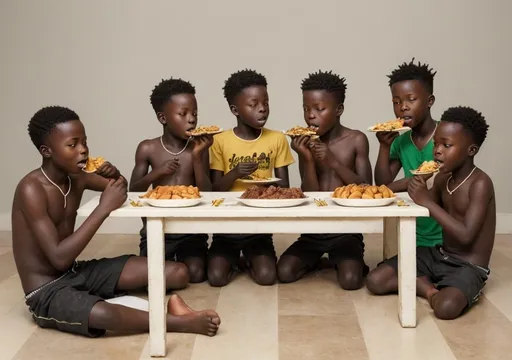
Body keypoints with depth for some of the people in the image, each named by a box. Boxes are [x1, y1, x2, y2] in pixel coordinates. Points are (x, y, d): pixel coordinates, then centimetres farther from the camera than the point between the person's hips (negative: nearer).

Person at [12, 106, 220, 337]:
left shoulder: (76, 178, 2)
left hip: (79, 272, 8)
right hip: (46, 293, -8)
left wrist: (115, 175, -4)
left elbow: (120, 188, 22)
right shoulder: (31, 189, -21)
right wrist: (104, 208, -27)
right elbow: (59, 258, -27)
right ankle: (182, 322, -26)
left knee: (178, 273, -3)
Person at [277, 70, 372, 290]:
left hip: (346, 230, -2)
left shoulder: (356, 140, -5)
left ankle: (349, 261, 11)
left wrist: (333, 161, -20)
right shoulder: (306, 144, -1)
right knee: (284, 272, -15)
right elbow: (310, 197, -6)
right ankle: (314, 261, 16)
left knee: (350, 281, -23)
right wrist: (307, 159, -21)